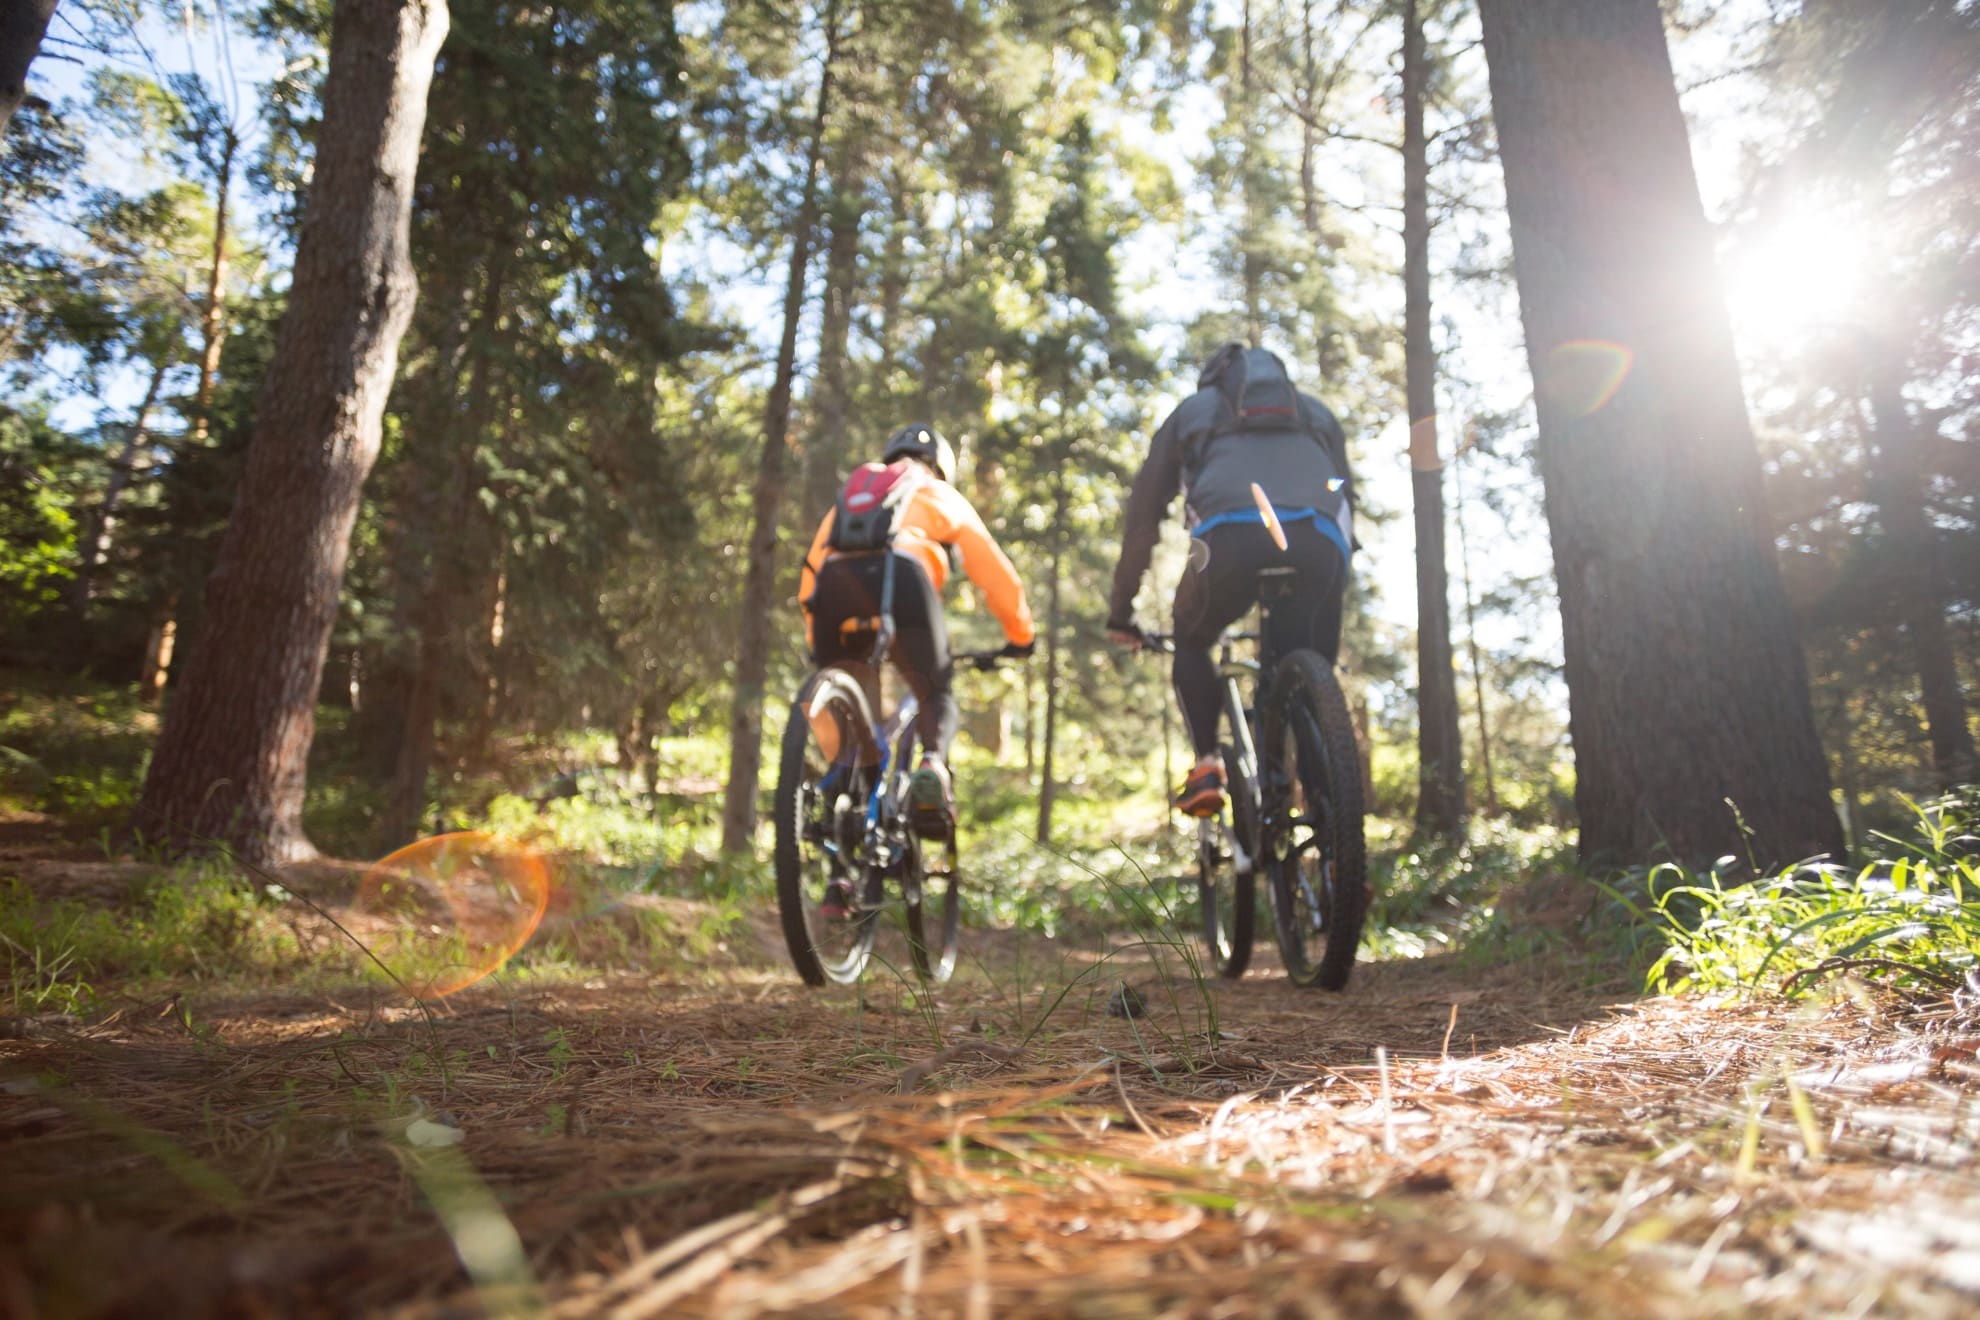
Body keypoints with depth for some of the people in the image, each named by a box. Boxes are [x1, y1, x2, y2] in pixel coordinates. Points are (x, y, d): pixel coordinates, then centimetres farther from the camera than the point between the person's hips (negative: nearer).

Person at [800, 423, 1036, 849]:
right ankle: (932, 763, -21)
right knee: (937, 694, 9)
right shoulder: (942, 496, 32)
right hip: (902, 574, -2)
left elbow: (811, 571, 36)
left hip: (835, 581, 3)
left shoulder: (849, 496, 40)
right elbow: (995, 573, 30)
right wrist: (1021, 635, 41)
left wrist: (818, 642, 43)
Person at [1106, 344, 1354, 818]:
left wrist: (1120, 613, 37)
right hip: (1320, 539, 2)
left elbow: (1142, 519, 32)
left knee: (1191, 641, 23)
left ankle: (1207, 766, 9)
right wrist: (1341, 578, 48)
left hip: (1230, 534, -1)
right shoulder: (1317, 412, 39)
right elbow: (1347, 501, 39)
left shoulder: (1191, 411, 33)